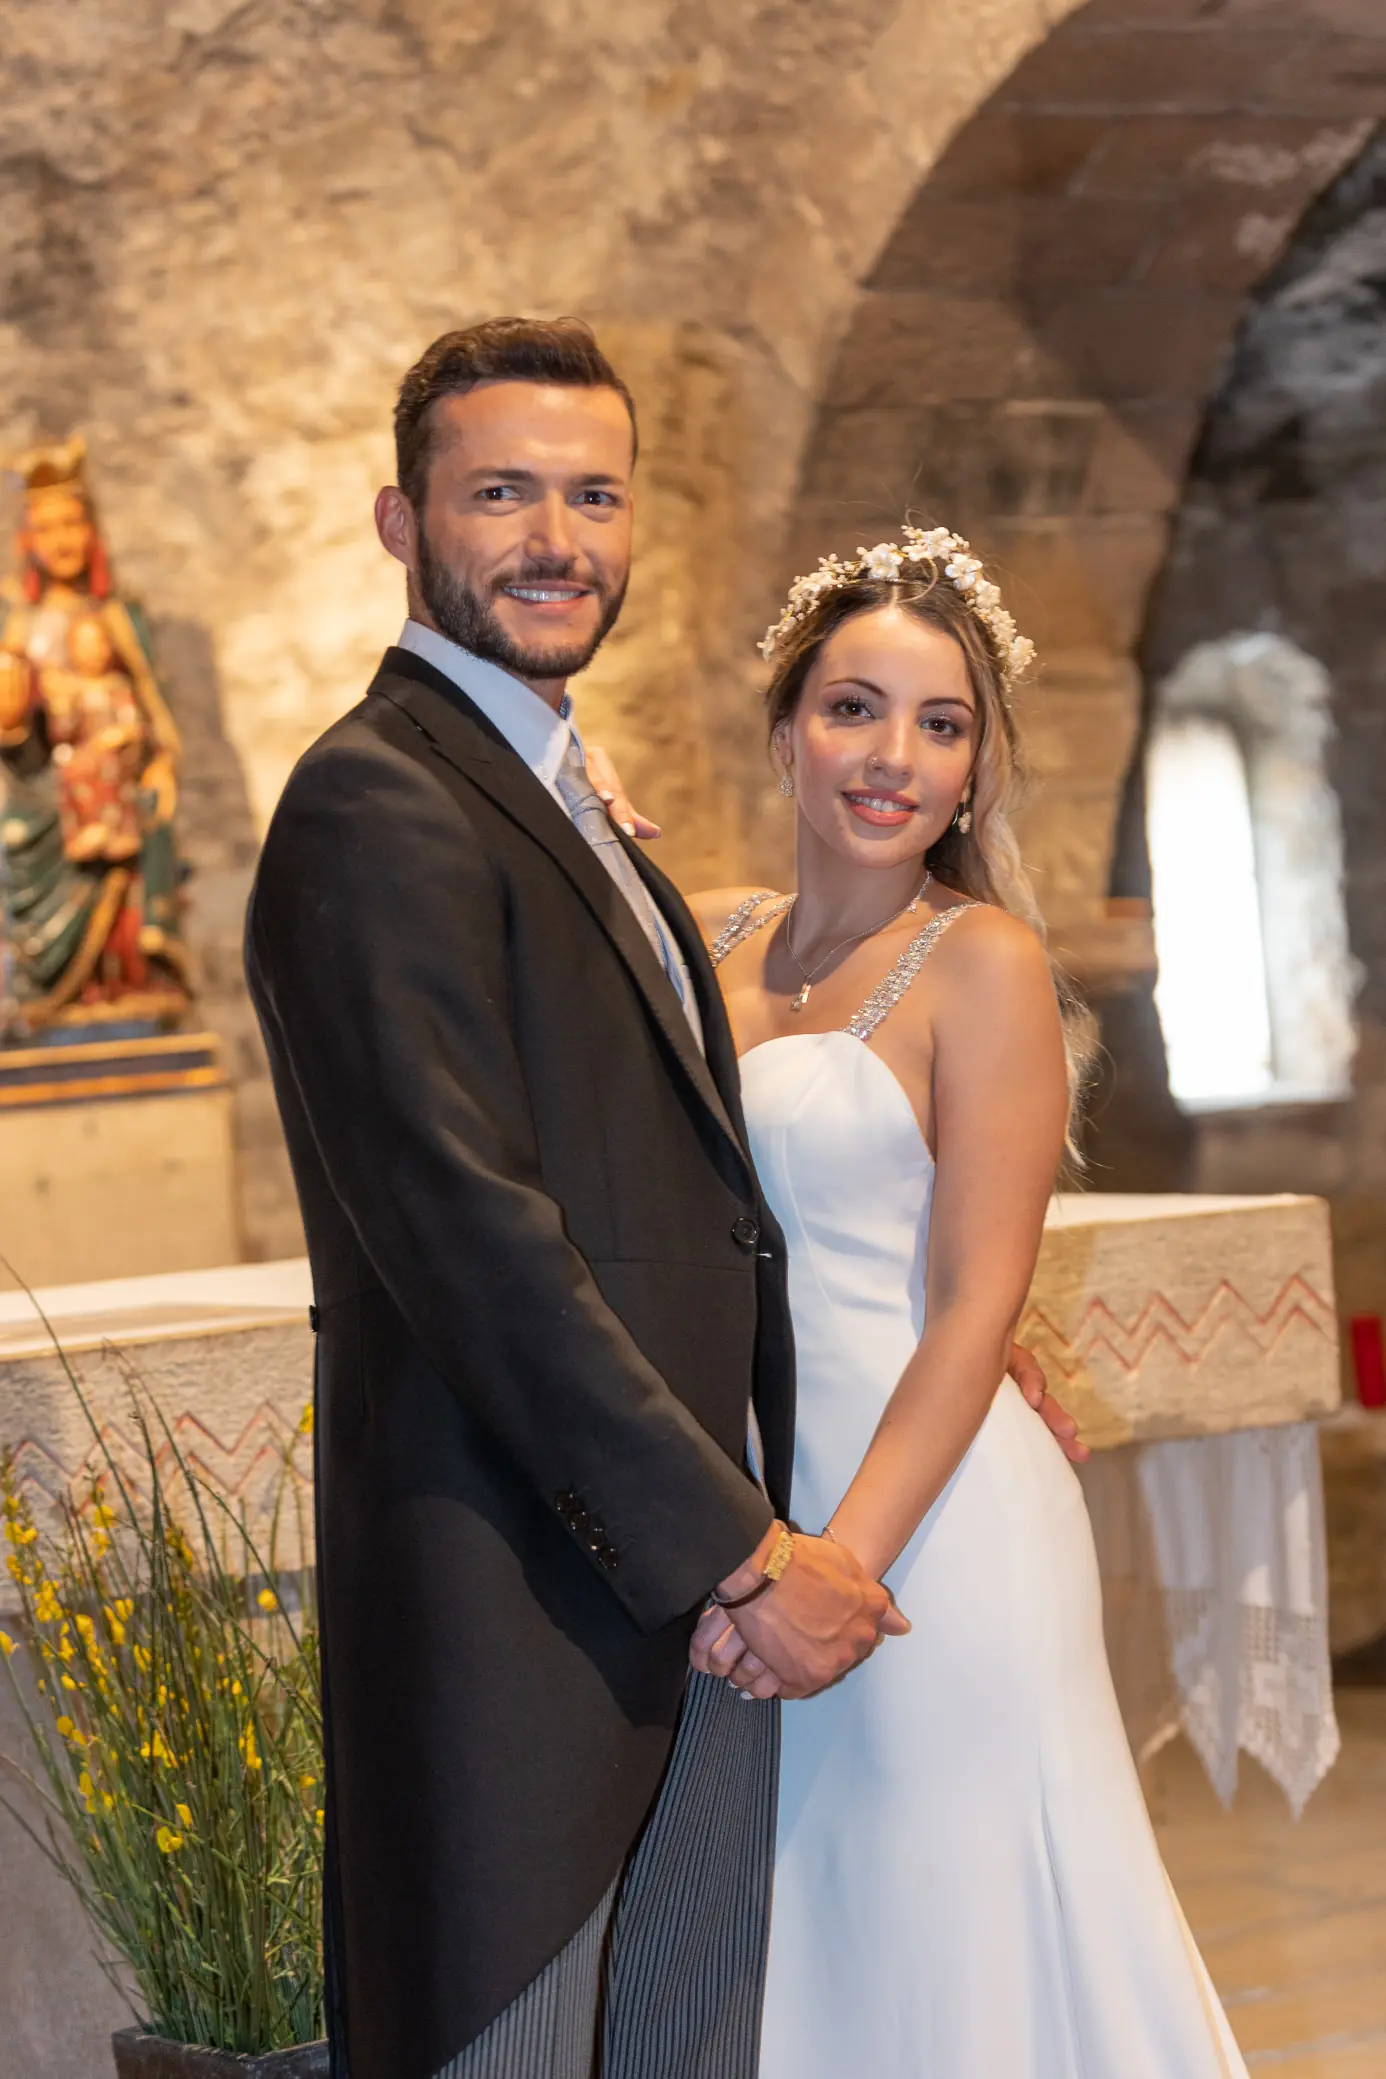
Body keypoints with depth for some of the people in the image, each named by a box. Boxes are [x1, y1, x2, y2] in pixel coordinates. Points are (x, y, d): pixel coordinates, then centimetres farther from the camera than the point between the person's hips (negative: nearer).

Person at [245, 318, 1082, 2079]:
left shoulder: (567, 806, 18)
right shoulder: (378, 810, -14)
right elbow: (475, 1243, -20)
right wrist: (742, 1553, -16)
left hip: (698, 1581, 9)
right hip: (516, 1606, -9)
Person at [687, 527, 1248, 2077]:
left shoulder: (979, 960, -8)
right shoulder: (710, 938, 8)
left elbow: (978, 1303, -13)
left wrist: (845, 1559, -20)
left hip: (931, 1513, -6)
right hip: (743, 1502, 6)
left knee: (943, 1955, 3)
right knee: (784, 1942, 16)